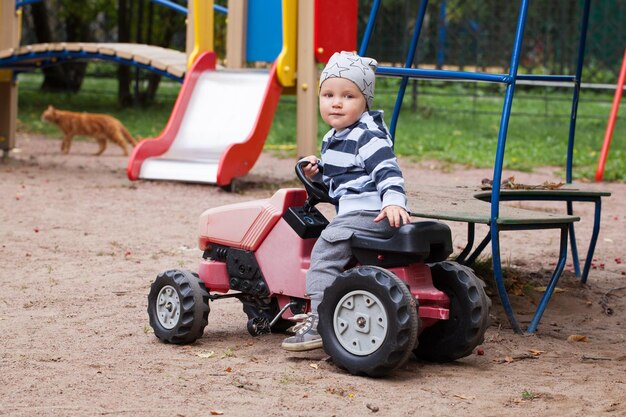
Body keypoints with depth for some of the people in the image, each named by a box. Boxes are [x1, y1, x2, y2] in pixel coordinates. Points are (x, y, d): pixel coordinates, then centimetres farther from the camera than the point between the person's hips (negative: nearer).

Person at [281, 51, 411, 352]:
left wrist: (394, 201, -36)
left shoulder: (369, 136, -12)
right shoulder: (334, 138, 19)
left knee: (326, 251, -16)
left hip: (370, 212, -11)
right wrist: (318, 172, 15)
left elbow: (388, 171, -21)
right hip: (350, 211, 11)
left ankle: (320, 321, -20)